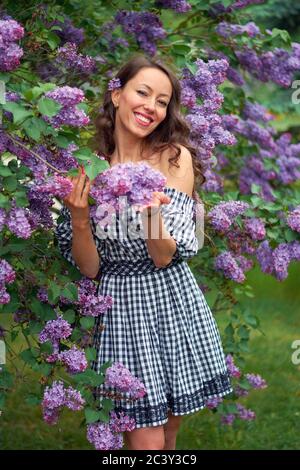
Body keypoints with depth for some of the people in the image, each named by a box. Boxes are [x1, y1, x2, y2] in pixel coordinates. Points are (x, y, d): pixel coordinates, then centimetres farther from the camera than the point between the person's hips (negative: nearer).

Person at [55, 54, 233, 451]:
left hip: (172, 303, 1)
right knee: (145, 440, -1)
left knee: (168, 435, 14)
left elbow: (165, 257, -12)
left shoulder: (177, 158, -5)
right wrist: (78, 219, -21)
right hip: (119, 306, -1)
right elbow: (89, 269, -4)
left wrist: (152, 214, -31)